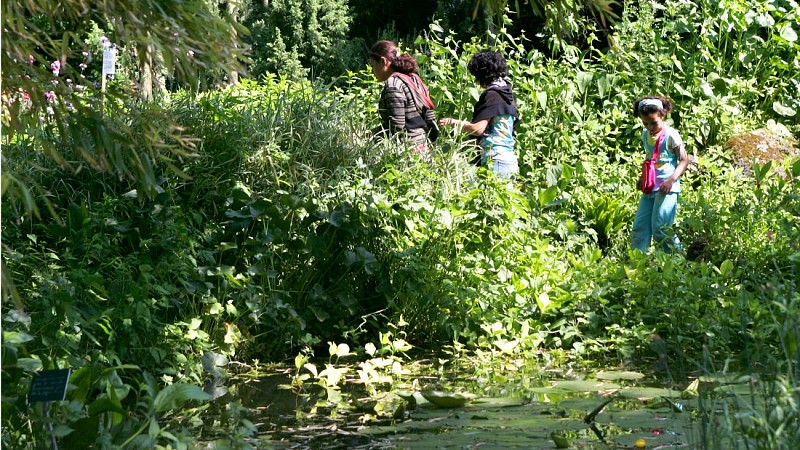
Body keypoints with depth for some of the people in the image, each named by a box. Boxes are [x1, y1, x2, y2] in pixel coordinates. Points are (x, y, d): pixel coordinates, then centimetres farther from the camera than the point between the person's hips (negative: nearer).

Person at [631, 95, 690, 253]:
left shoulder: (671, 135, -10)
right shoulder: (646, 135, 11)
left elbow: (684, 160, -7)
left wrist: (672, 179, -19)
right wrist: (642, 177, 13)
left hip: (666, 188, -7)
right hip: (649, 188, 7)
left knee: (660, 228, -10)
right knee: (639, 227, 2)